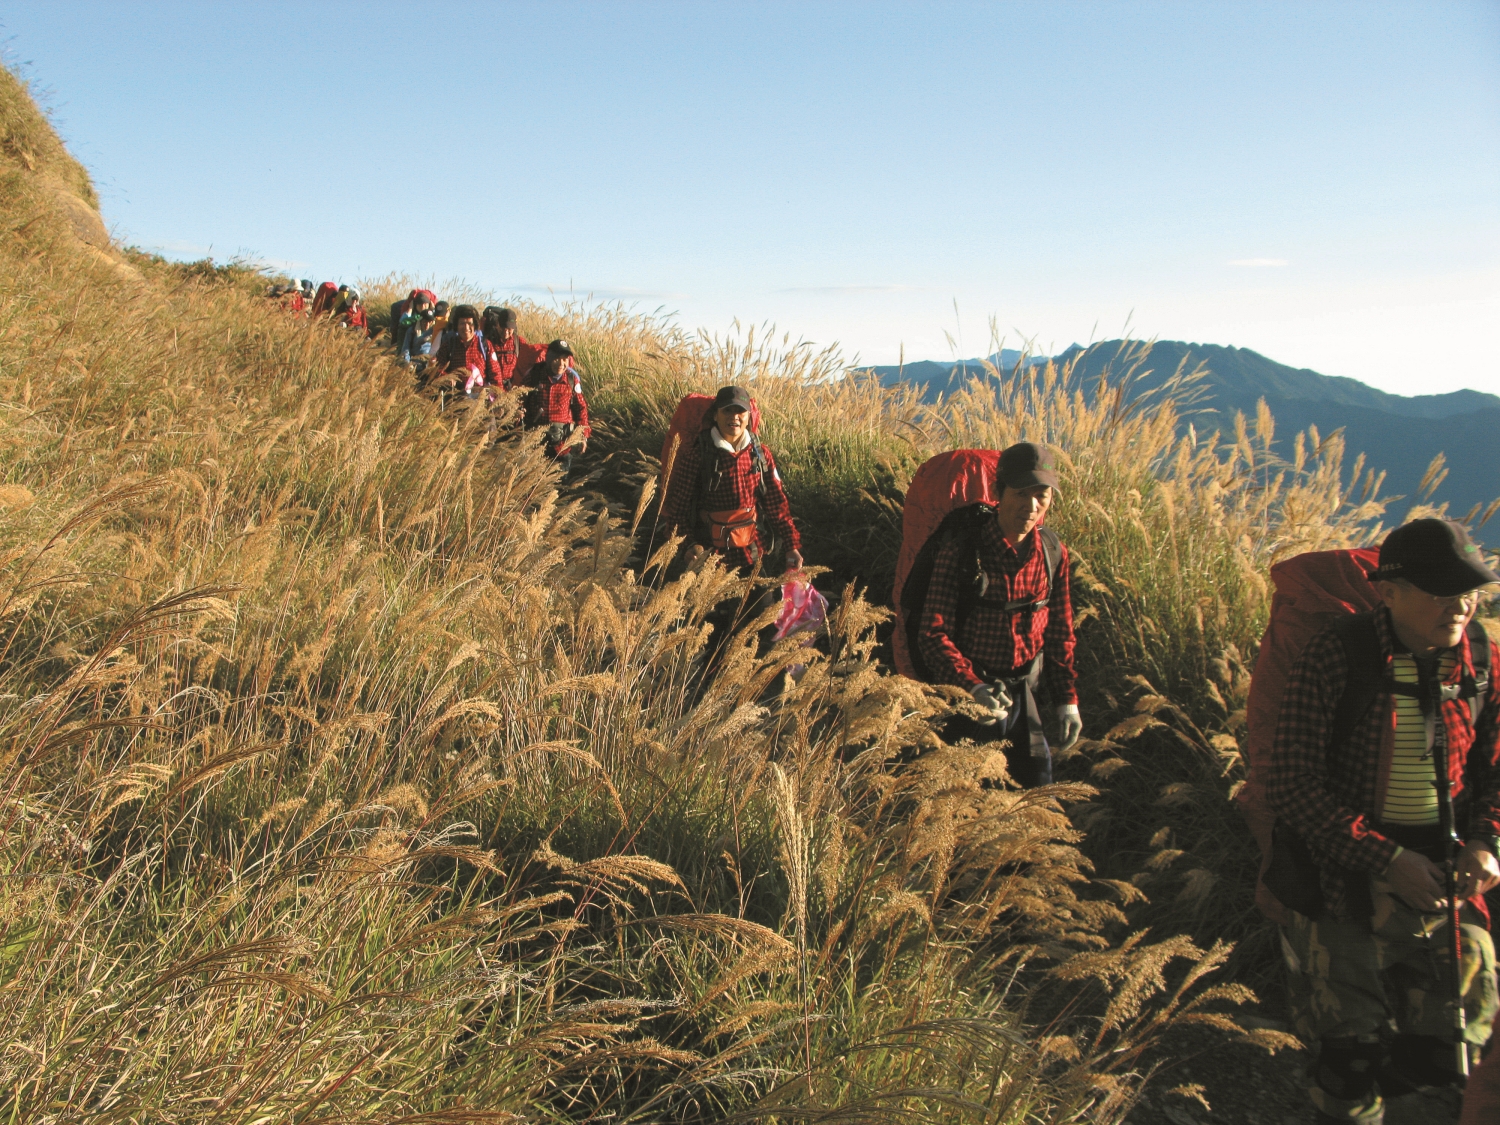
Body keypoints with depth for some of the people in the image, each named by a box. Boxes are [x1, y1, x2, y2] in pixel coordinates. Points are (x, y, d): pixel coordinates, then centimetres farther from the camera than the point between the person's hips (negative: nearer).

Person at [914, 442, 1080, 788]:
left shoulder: (1053, 554, -2)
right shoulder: (961, 548, -18)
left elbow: (1060, 633, 10)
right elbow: (933, 633, -20)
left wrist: (1067, 700, 9)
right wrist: (972, 687, -33)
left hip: (1023, 695, 4)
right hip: (968, 693, -4)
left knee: (1038, 786, 13)